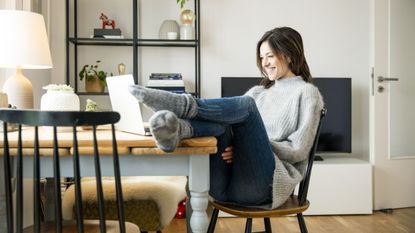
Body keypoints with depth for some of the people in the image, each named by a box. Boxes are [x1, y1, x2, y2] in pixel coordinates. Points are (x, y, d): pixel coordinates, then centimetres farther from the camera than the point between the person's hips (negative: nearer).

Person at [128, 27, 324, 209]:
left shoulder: (306, 92, 9)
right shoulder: (258, 92, 28)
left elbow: (298, 150, -2)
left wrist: (251, 147, -12)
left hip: (263, 185, -5)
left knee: (245, 105, -26)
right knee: (220, 123, -25)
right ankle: (177, 129, -53)